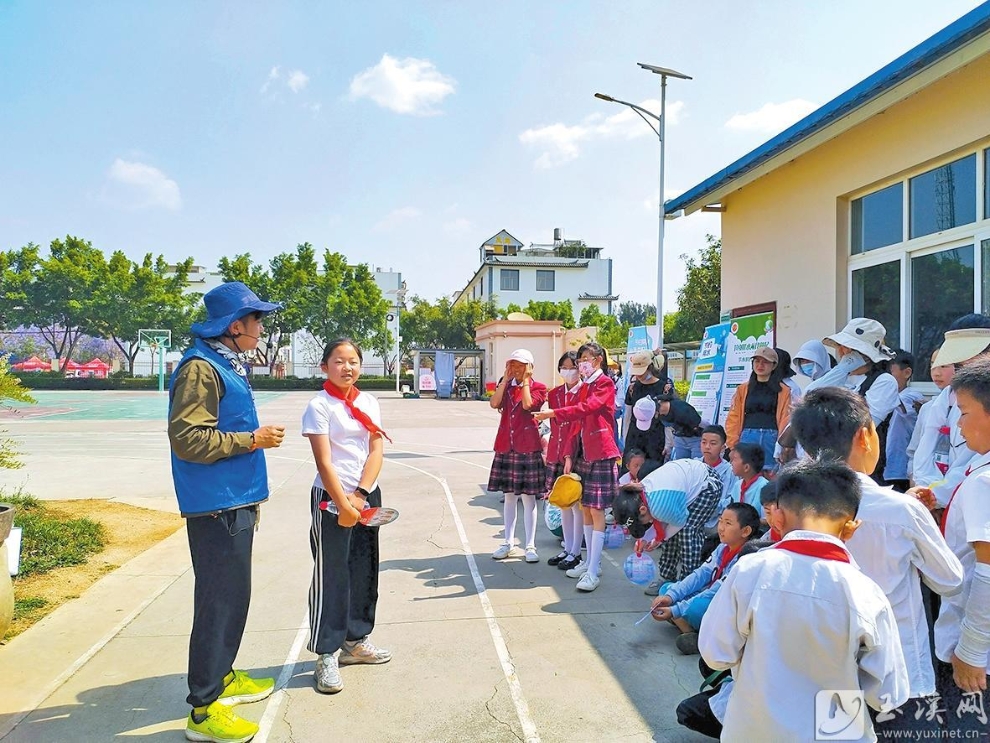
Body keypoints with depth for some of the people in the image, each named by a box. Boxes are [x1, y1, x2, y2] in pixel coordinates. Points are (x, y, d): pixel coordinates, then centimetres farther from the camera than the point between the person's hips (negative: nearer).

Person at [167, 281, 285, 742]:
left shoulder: (228, 364, 14)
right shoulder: (200, 368, -17)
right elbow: (187, 440, -23)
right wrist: (253, 439, -17)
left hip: (235, 502, 10)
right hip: (216, 507, -10)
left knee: (232, 596, 19)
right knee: (219, 601, -2)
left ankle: (221, 677, 35)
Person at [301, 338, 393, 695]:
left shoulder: (369, 402, 6)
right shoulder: (319, 406, -9)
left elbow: (377, 451, -1)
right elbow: (324, 462, -15)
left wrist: (359, 495, -11)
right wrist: (343, 505, -18)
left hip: (367, 495, 6)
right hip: (331, 498, -6)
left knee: (364, 571, 14)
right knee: (331, 575, 0)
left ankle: (355, 641, 30)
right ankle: (326, 655, 11)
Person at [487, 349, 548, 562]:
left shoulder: (538, 387, 1)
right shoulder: (506, 386, 13)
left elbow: (528, 404, -19)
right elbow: (494, 403, -7)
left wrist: (525, 381, -9)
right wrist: (506, 379, -4)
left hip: (527, 447, -4)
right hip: (505, 446, 4)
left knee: (528, 496, 0)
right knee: (509, 495, 11)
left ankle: (530, 545, 8)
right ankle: (507, 542, 20)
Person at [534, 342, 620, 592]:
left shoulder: (605, 384, -7)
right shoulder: (585, 386, 18)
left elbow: (586, 408, -22)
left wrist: (553, 413, -25)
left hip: (601, 452, -8)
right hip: (585, 452, 8)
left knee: (597, 510, -8)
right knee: (586, 508, 11)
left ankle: (594, 571, -6)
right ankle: (589, 561, 21)